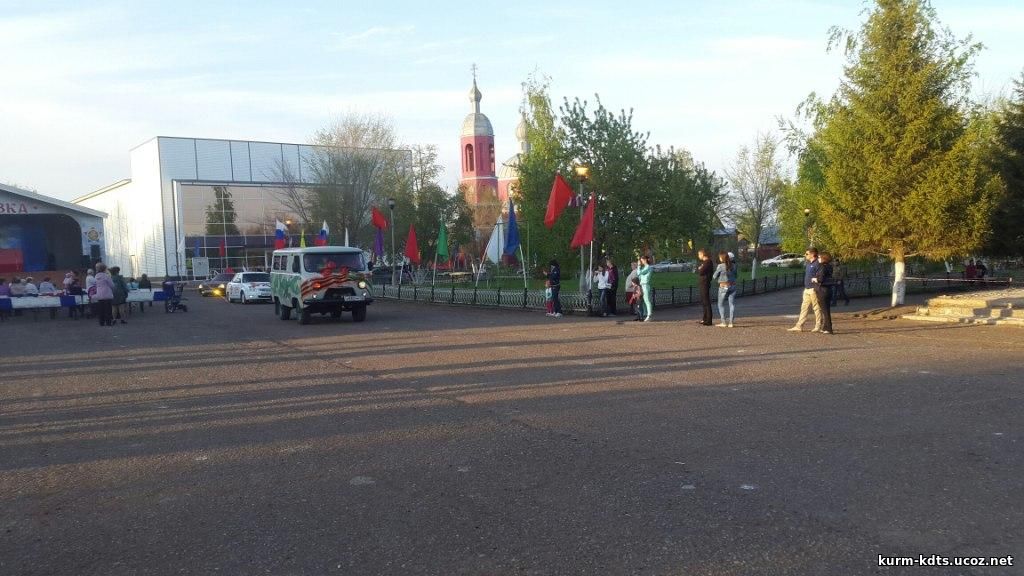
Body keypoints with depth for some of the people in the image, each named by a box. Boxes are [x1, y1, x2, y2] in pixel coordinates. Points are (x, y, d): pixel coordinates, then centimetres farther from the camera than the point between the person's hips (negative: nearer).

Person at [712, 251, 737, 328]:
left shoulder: (720, 266, -12)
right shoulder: (733, 266, 2)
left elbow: (714, 277, -4)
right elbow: (735, 276, 15)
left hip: (723, 287, -4)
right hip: (732, 286, 4)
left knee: (721, 304, 9)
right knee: (732, 304, 6)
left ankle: (723, 322, 5)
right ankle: (731, 322, 4)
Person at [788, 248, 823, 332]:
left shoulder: (817, 264, -12)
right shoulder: (808, 264, 17)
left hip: (814, 289, -9)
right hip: (807, 289, 9)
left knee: (817, 308, -1)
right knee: (804, 307, 8)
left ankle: (818, 327, 6)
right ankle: (799, 326, 9)